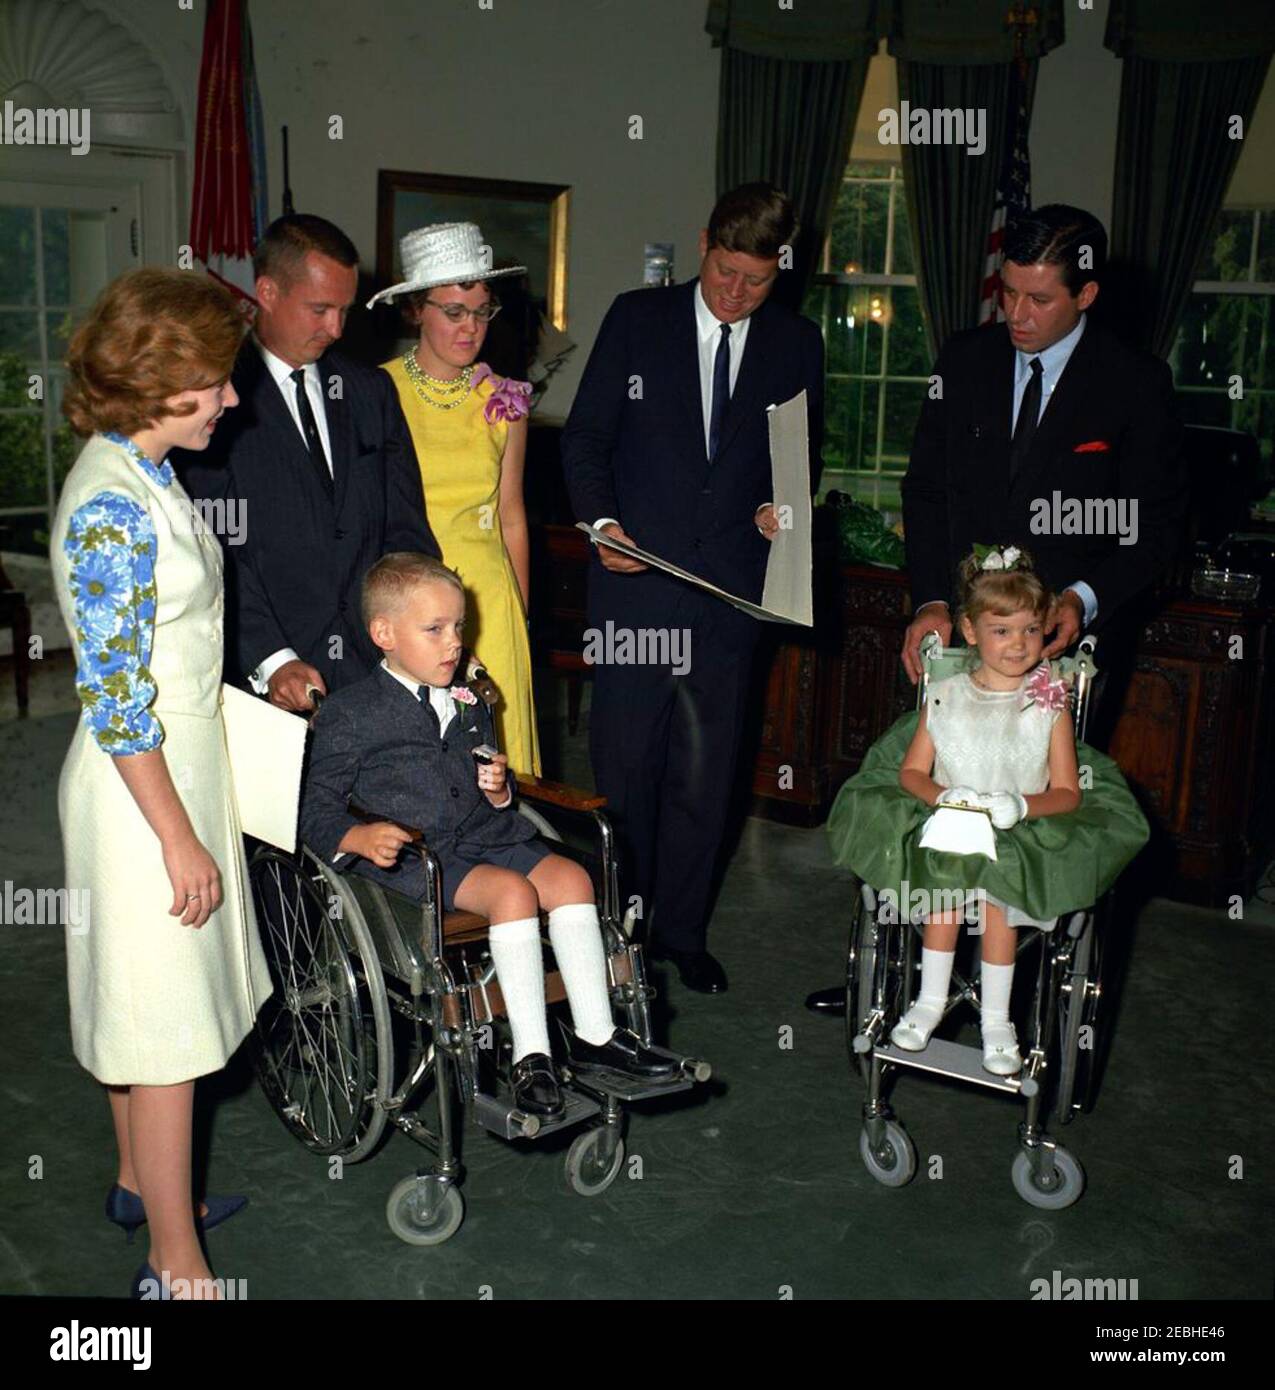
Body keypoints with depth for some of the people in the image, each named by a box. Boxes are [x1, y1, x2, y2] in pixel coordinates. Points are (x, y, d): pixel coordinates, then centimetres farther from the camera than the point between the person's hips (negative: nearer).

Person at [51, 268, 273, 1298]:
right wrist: (181, 840, -19)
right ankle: (176, 1265, 14)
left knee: (144, 1007, 22)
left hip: (175, 762, 10)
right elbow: (116, 701, -23)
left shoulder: (142, 475, 7)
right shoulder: (113, 506, -23)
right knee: (165, 1019, 1)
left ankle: (141, 1182, 41)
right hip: (146, 788, -10)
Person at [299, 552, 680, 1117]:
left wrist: (500, 790, 5)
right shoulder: (349, 715, -3)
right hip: (411, 857, -6)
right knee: (513, 891, -29)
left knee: (569, 877, -16)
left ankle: (595, 1035, -9)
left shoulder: (468, 704, 19)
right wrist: (361, 837, -25)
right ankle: (530, 1057, -23)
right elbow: (316, 807, -6)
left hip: (485, 835, 7)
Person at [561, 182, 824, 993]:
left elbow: (807, 454, 16)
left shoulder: (796, 343, 7)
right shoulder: (636, 319, 2)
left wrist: (786, 507, -4)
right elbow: (587, 434, 3)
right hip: (635, 574, -1)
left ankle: (682, 928, 21)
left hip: (731, 586, 2)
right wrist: (601, 519, -12)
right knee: (626, 759, 4)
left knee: (707, 767, 7)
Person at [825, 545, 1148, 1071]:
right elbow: (910, 771, 4)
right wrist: (944, 796, -17)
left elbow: (1067, 793, -1)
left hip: (1025, 836, -1)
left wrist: (1021, 805, -21)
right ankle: (931, 999, -12)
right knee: (948, 878, -29)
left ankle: (995, 1015, -12)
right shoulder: (945, 697, 5)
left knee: (997, 892, -29)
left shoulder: (1049, 707, 2)